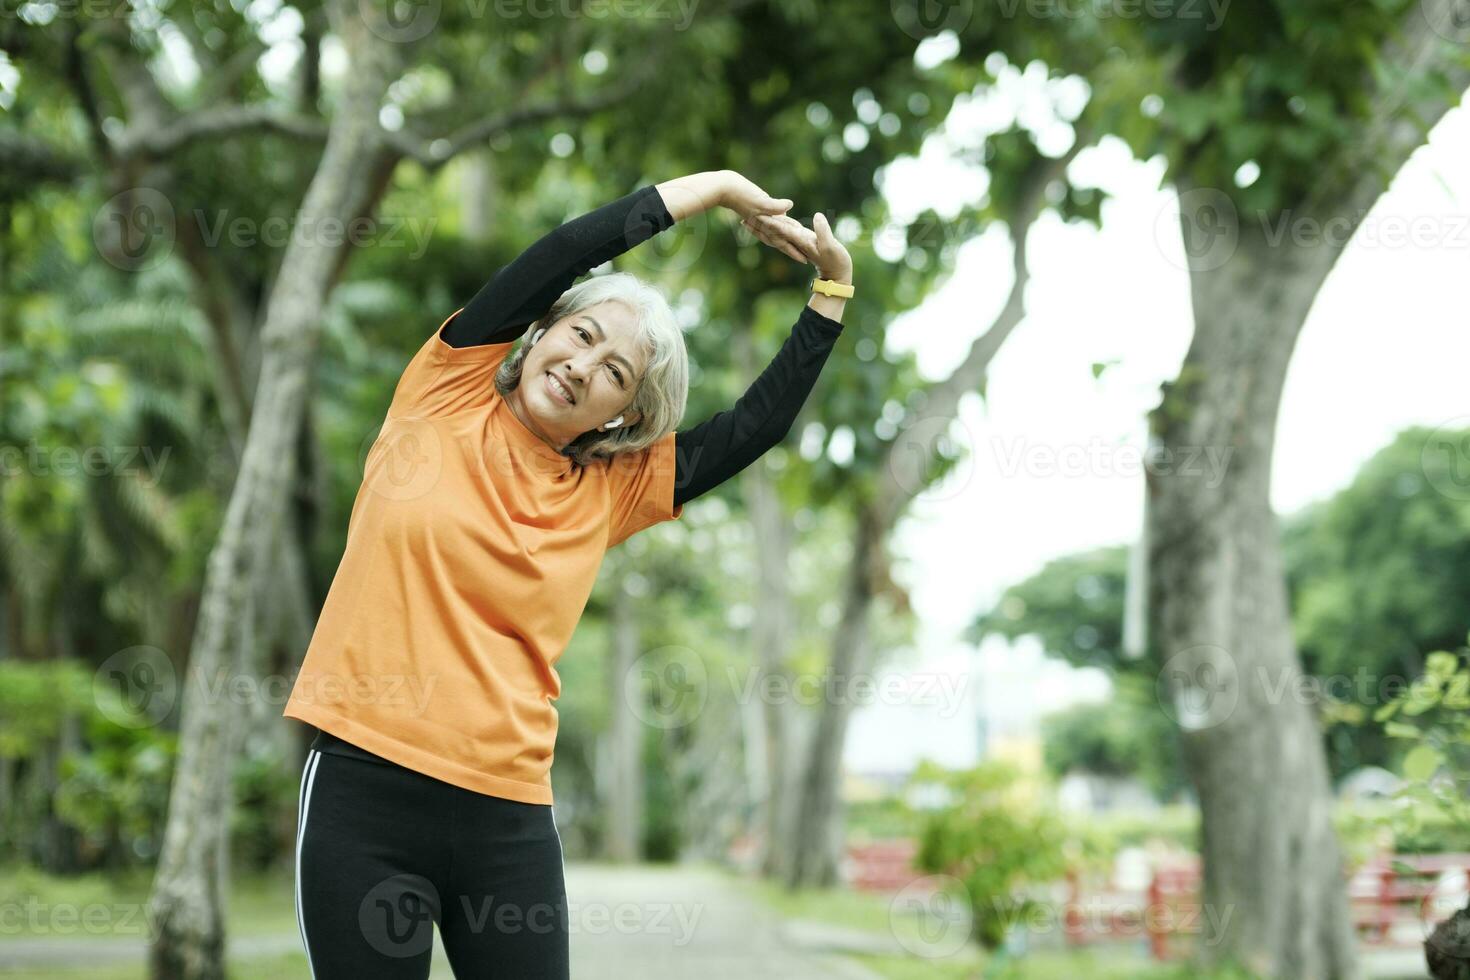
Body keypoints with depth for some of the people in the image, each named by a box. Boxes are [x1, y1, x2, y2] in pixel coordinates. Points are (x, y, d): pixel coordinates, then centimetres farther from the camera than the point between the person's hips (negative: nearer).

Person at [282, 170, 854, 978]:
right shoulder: (446, 392, 4)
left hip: (509, 821, 3)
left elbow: (757, 425, 10)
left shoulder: (610, 490, 9)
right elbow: (566, 253, -4)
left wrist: (832, 288, 8)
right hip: (366, 792, -2)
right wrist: (716, 187, 2)